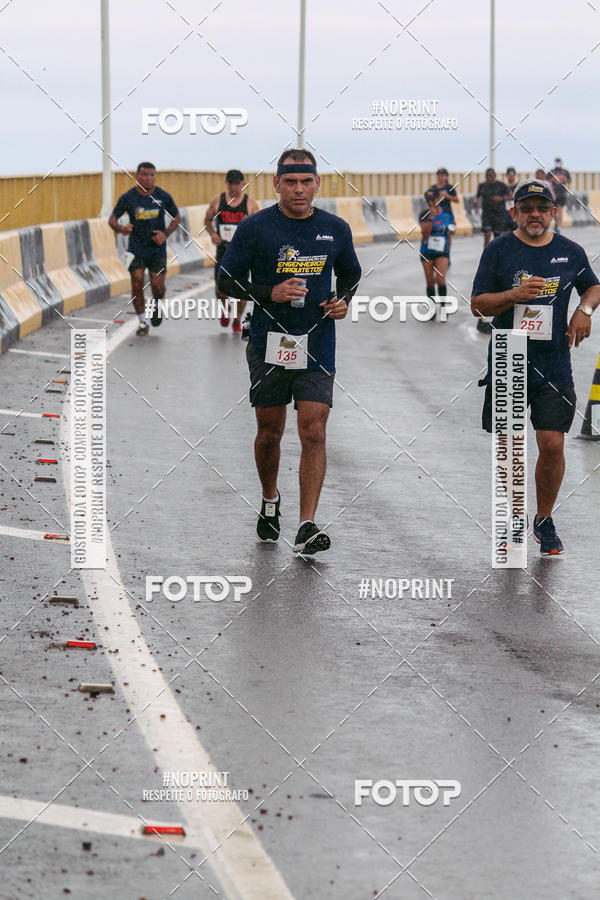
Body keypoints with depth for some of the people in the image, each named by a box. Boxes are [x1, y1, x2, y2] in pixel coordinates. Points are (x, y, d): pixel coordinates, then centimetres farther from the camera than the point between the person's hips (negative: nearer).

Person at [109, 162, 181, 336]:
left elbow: (177, 218, 8)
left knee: (157, 286, -4)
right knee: (137, 284, -8)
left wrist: (166, 233, -9)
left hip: (157, 248, 0)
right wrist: (121, 229, -25)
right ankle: (143, 322, 7)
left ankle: (156, 305, 31)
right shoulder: (128, 198, -7)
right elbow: (112, 219, -2)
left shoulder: (163, 197, -5)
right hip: (136, 248, 0)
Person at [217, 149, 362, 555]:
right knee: (270, 433, 10)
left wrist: (343, 301, -1)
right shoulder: (254, 228, -4)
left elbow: (351, 274, 20)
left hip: (317, 347, 1)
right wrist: (271, 293, -15)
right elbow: (227, 281, -1)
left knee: (314, 434, -9)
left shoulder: (336, 229, 4)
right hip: (269, 345, -1)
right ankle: (270, 501, 38)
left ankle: (307, 527, -10)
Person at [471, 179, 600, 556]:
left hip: (554, 366, 1)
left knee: (553, 446, -6)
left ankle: (545, 521, 13)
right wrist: (514, 295, -18)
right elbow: (477, 304, -1)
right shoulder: (498, 251, 0)